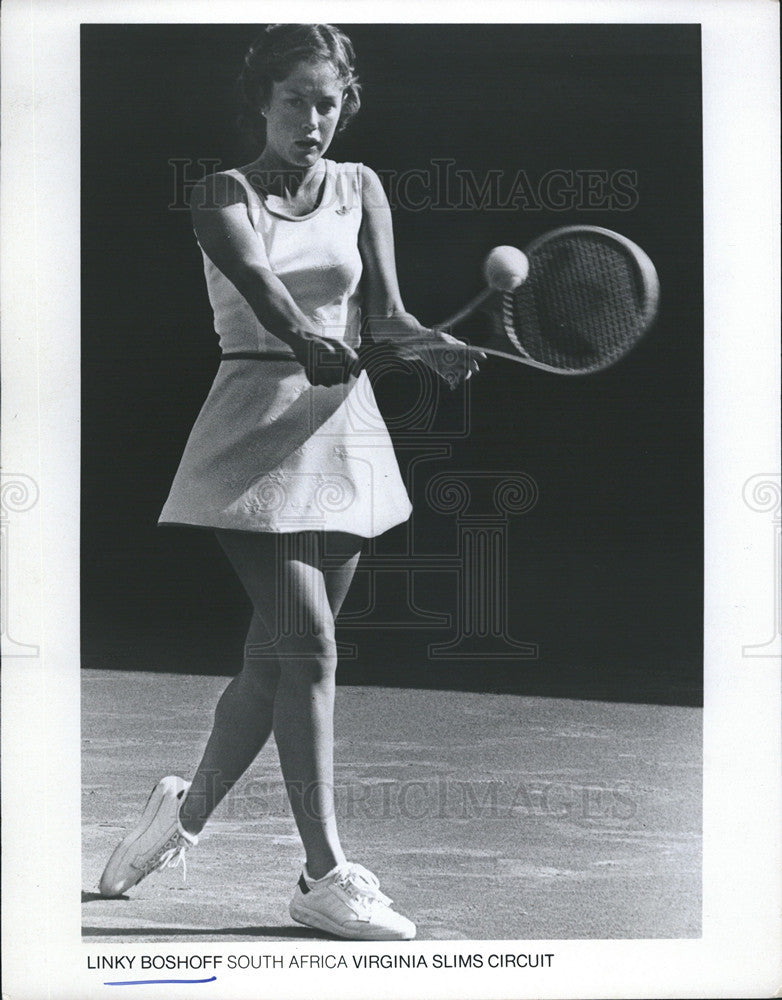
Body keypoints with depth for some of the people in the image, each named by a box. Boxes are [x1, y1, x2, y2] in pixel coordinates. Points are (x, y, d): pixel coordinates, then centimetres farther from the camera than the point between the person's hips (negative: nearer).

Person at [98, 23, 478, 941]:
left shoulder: (360, 188, 11)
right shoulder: (222, 195, -1)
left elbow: (383, 313, 0)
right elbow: (259, 285, -22)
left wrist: (430, 343, -22)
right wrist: (311, 342, -42)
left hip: (342, 431, 5)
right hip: (257, 430, -4)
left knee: (276, 654, 8)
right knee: (307, 645, -10)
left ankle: (188, 810, 30)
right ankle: (326, 876, -2)